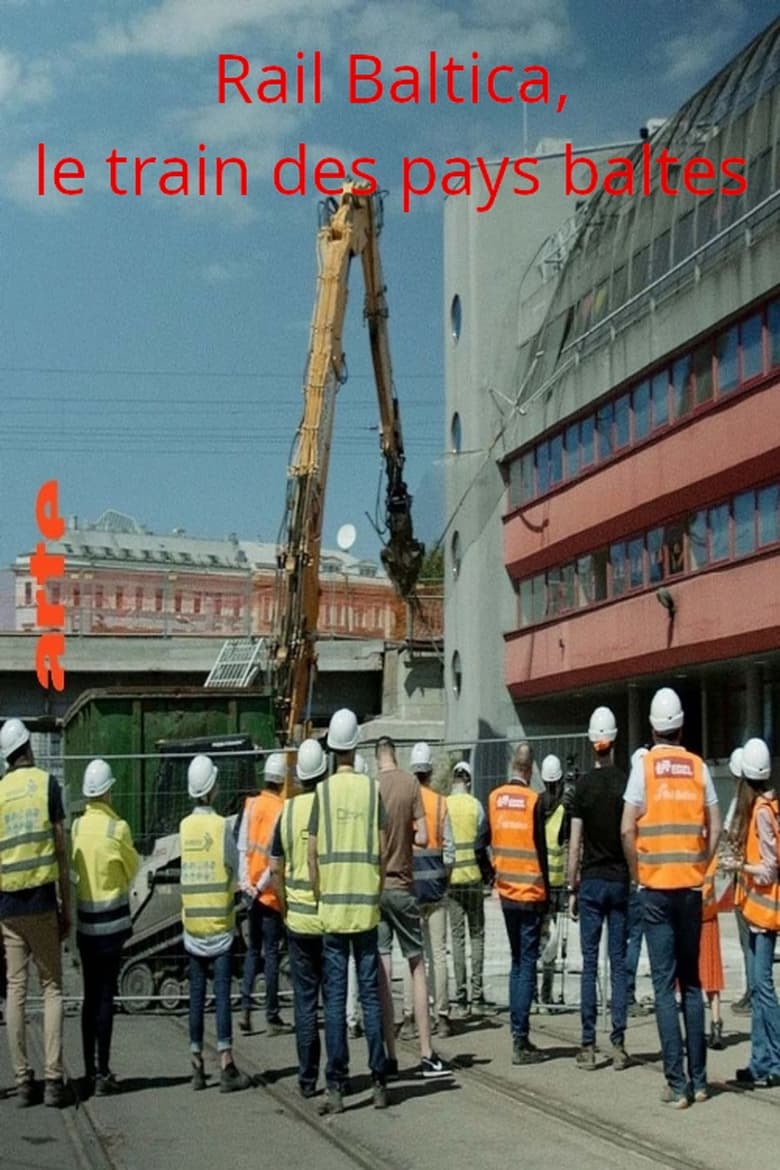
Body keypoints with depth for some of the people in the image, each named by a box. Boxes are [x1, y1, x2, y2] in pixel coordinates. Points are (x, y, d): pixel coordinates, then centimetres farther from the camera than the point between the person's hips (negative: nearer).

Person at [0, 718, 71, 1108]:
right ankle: (52, 1079, -2)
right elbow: (61, 851, -2)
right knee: (51, 988, 3)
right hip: (42, 899, -2)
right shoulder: (47, 783, -1)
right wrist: (66, 908, 3)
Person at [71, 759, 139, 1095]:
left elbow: (74, 865, 11)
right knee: (106, 995, -1)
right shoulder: (117, 828, -13)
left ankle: (89, 1071, 15)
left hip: (84, 921, 4)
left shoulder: (77, 826, 0)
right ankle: (102, 1073, 0)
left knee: (90, 995, 11)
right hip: (112, 920, -4)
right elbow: (133, 868, 1)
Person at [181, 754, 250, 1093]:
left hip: (192, 921, 4)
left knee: (197, 992, 9)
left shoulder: (184, 827, 2)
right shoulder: (222, 825, -9)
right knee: (222, 991, -2)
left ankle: (197, 1065, 13)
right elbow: (235, 871, -2)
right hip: (219, 921, -4)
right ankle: (226, 1066, -3)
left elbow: (186, 870, 8)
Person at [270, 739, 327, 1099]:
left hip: (298, 919, 2)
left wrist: (286, 907, 12)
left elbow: (275, 870, 2)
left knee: (304, 1000, 8)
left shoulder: (287, 811, 0)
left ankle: (307, 1078, 11)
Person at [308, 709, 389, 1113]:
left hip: (332, 909, -1)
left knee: (334, 999, 2)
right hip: (366, 906, 1)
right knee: (370, 995, 8)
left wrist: (321, 897, 10)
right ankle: (379, 1083, 11)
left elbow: (313, 854, -2)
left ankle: (336, 1087, 1)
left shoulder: (323, 790, -2)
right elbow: (383, 852, 2)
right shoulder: (372, 789, 0)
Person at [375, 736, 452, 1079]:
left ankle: (390, 1057, 6)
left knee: (382, 972, 3)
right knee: (417, 966, 8)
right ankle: (427, 1055, 8)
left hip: (373, 886, 1)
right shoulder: (411, 784, -5)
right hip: (401, 886, -1)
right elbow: (423, 837, -8)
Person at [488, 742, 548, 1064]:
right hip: (530, 893, -5)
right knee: (527, 964, -2)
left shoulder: (494, 798, 2)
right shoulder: (534, 800, -12)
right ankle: (520, 1040, -4)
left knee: (517, 963, 15)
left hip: (506, 891, 5)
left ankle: (519, 1036, 16)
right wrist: (547, 895, -2)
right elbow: (541, 850, -9)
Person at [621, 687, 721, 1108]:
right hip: (691, 887, 3)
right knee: (692, 982, 13)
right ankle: (698, 1079, 16)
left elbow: (627, 829, -9)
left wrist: (637, 872, 3)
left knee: (665, 985, 0)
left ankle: (677, 1084, -1)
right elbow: (714, 829, 4)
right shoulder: (699, 767, 4)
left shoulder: (644, 765, -3)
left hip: (657, 888, -3)